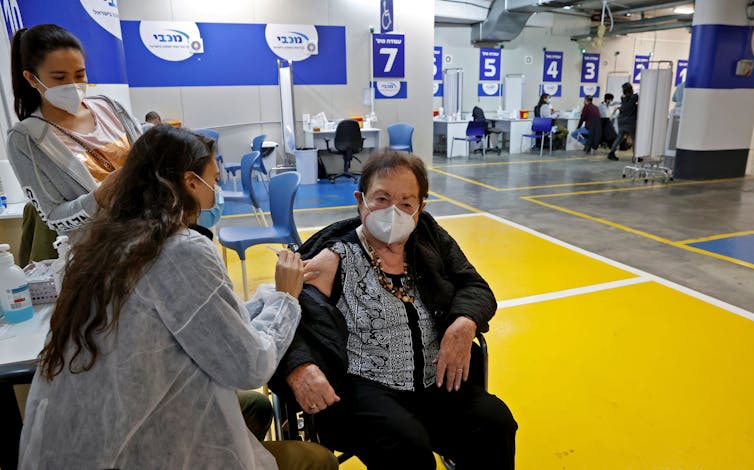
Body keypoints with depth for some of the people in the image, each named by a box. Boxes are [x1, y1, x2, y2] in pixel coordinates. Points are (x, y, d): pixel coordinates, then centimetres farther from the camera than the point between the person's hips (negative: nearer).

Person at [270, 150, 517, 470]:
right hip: (363, 388, -4)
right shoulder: (335, 259, -5)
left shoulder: (429, 239, 7)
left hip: (436, 382, 5)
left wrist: (464, 324, -14)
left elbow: (476, 288, 8)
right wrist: (299, 369, -32)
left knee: (496, 424, -16)